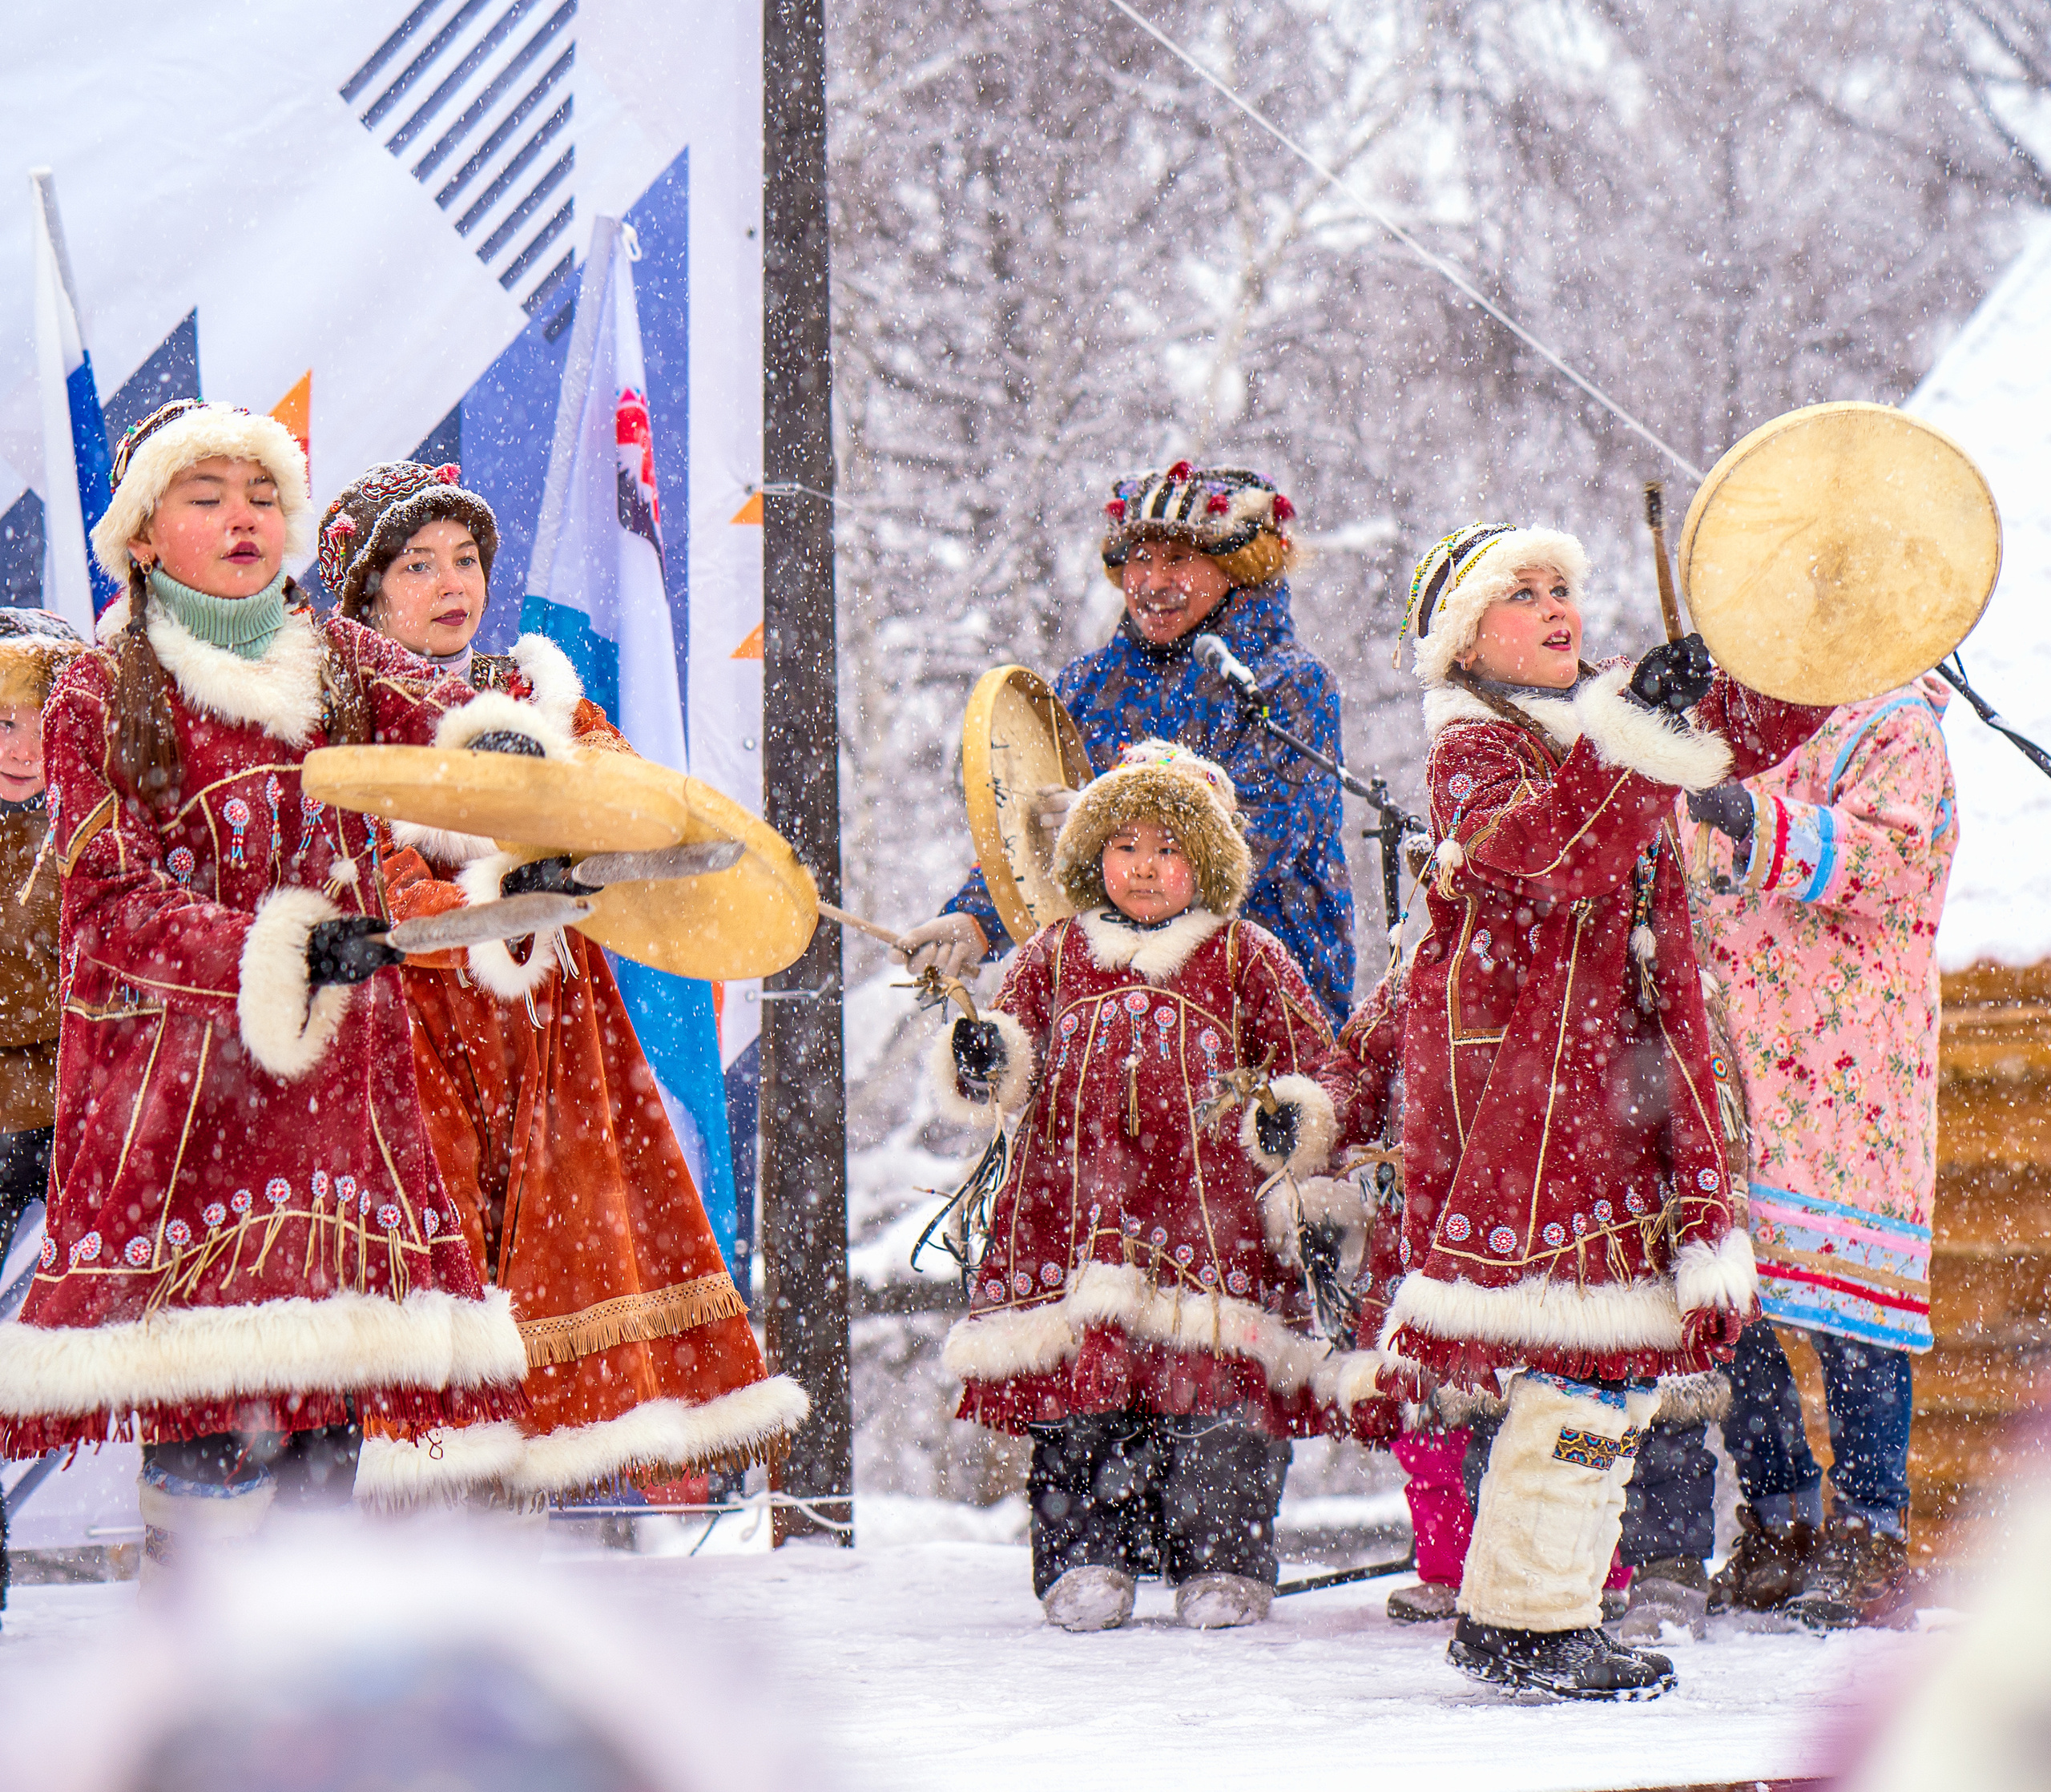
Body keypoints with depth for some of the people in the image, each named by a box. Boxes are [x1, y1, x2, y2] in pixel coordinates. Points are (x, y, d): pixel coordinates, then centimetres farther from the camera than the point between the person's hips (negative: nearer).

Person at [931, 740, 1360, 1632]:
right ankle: (1084, 1558, 4)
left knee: (1218, 1405, -5)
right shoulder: (1054, 957, 15)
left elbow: (1312, 1061, 14)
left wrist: (1293, 1120, -7)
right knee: (1079, 1402, -4)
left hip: (1211, 1219, -1)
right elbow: (1008, 1075, 15)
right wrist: (983, 1061, -8)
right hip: (1077, 1216, 1)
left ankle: (1224, 1560, 6)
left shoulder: (1247, 961, 11)